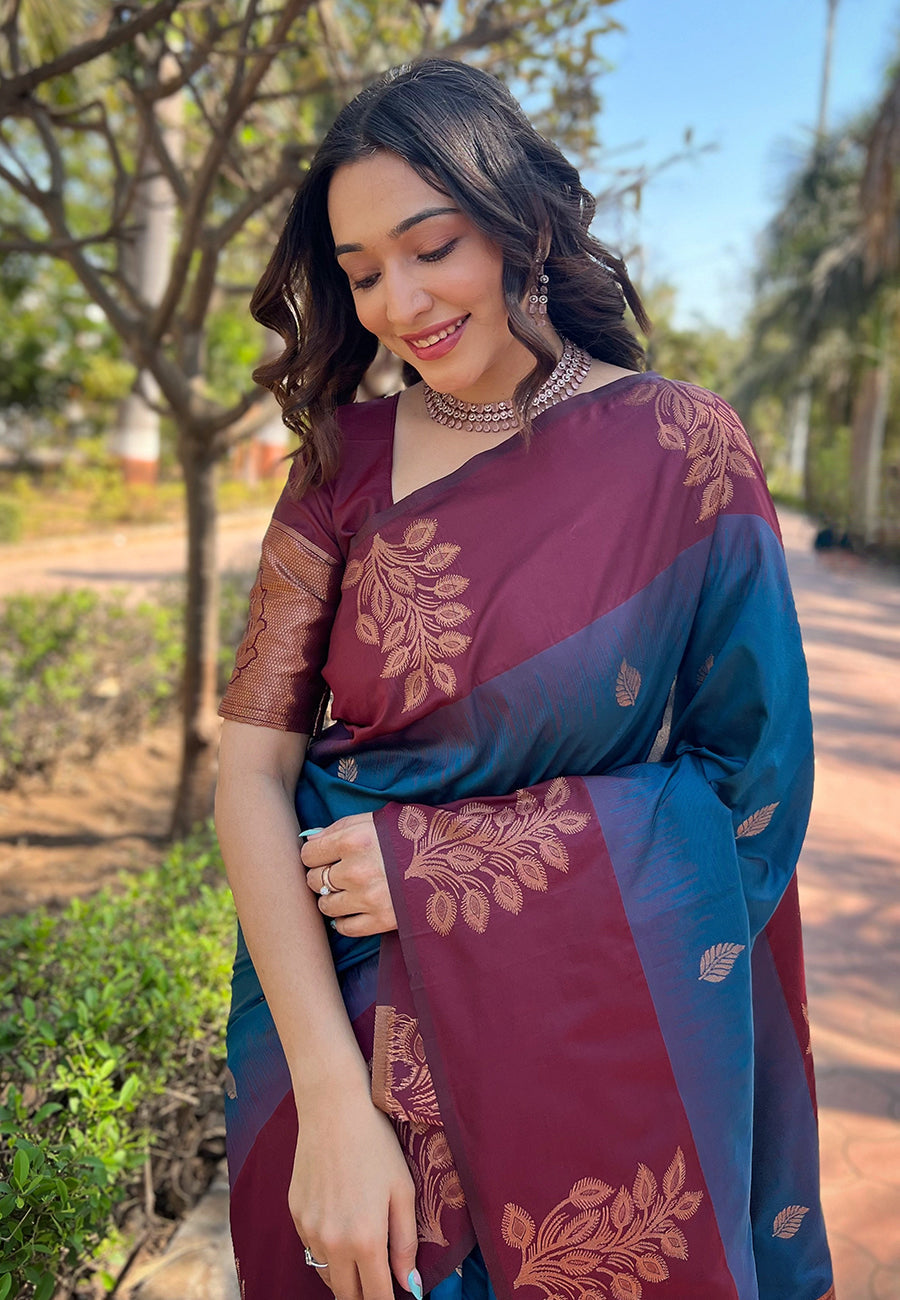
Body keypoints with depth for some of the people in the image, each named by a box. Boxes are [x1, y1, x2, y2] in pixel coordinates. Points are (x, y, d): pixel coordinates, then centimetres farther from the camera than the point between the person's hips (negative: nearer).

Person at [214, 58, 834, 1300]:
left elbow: (752, 781, -8)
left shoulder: (682, 446, -9)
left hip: (599, 1048, -1)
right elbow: (252, 768, -9)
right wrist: (333, 1103, -19)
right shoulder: (346, 457, -3)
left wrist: (440, 868, -15)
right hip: (346, 1022, 2)